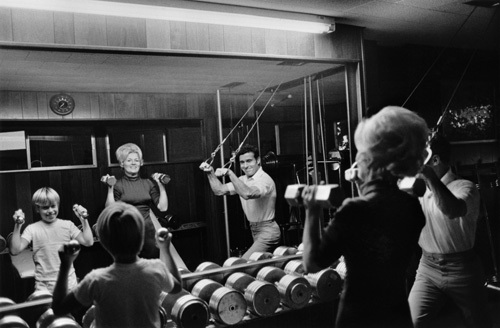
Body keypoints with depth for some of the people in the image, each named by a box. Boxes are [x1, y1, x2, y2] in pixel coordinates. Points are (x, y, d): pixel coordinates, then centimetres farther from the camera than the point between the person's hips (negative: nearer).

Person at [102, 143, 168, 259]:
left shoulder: (148, 183, 10)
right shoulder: (118, 185, 1)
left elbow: (163, 207, 4)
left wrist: (161, 186, 1)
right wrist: (110, 189, -15)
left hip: (148, 232, 3)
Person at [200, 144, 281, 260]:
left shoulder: (265, 179, -19)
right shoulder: (243, 180, 7)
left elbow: (247, 194, -37)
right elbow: (219, 190, 7)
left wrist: (230, 173, -33)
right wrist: (210, 173, -5)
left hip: (267, 231, -8)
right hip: (255, 230, 8)